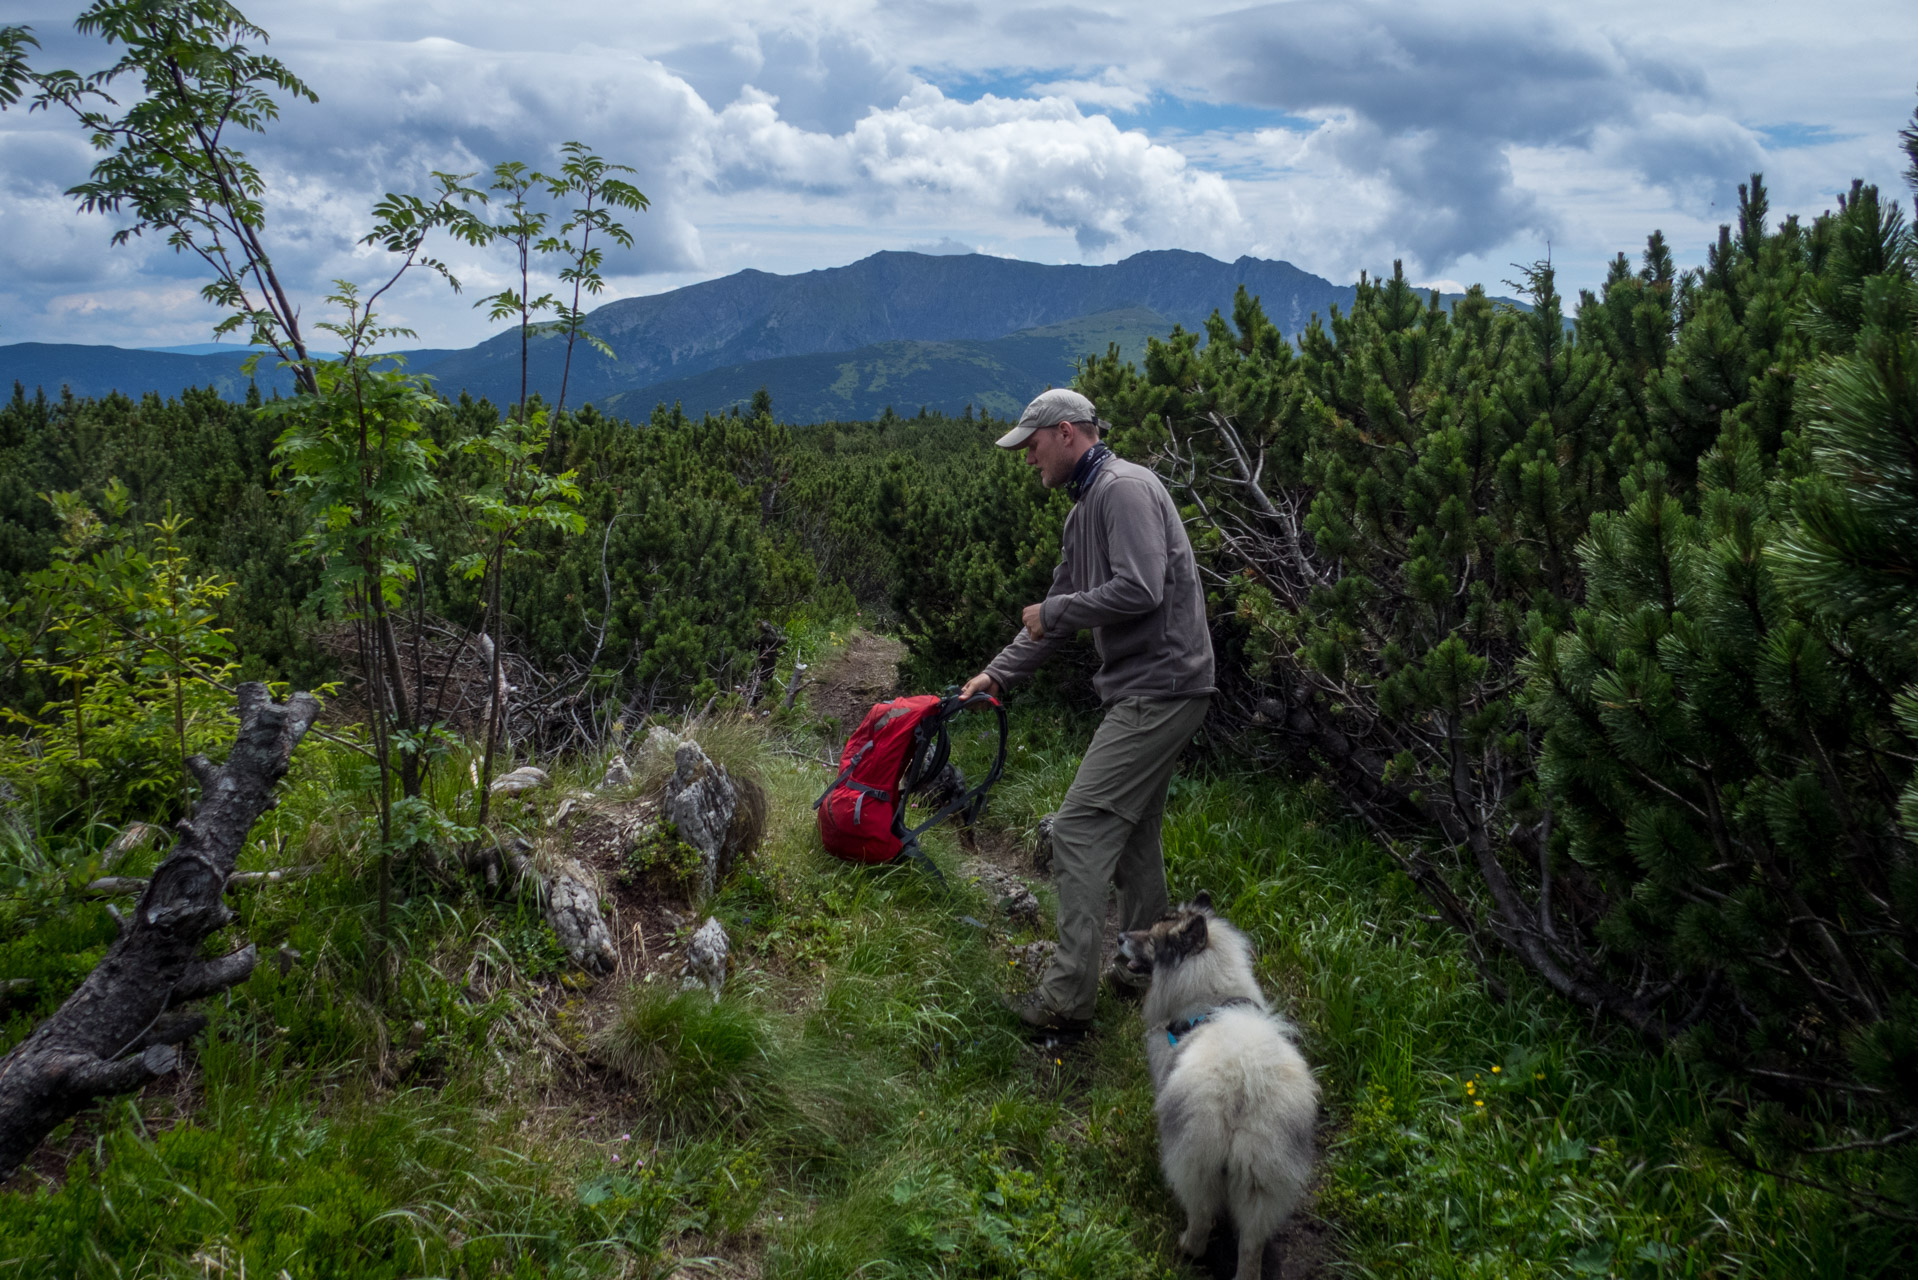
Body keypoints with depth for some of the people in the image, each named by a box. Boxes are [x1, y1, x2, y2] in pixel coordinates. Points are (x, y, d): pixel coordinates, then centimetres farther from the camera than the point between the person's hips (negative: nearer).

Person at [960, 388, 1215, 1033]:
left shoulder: (1125, 488, -14)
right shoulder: (1084, 510, 19)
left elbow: (1139, 589, -26)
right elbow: (1059, 610, 25)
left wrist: (1053, 611, -12)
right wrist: (997, 673, 21)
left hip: (1158, 686, -11)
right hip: (1148, 689, 11)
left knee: (1081, 828, -11)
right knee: (1133, 832, 18)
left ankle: (1068, 996, -8)